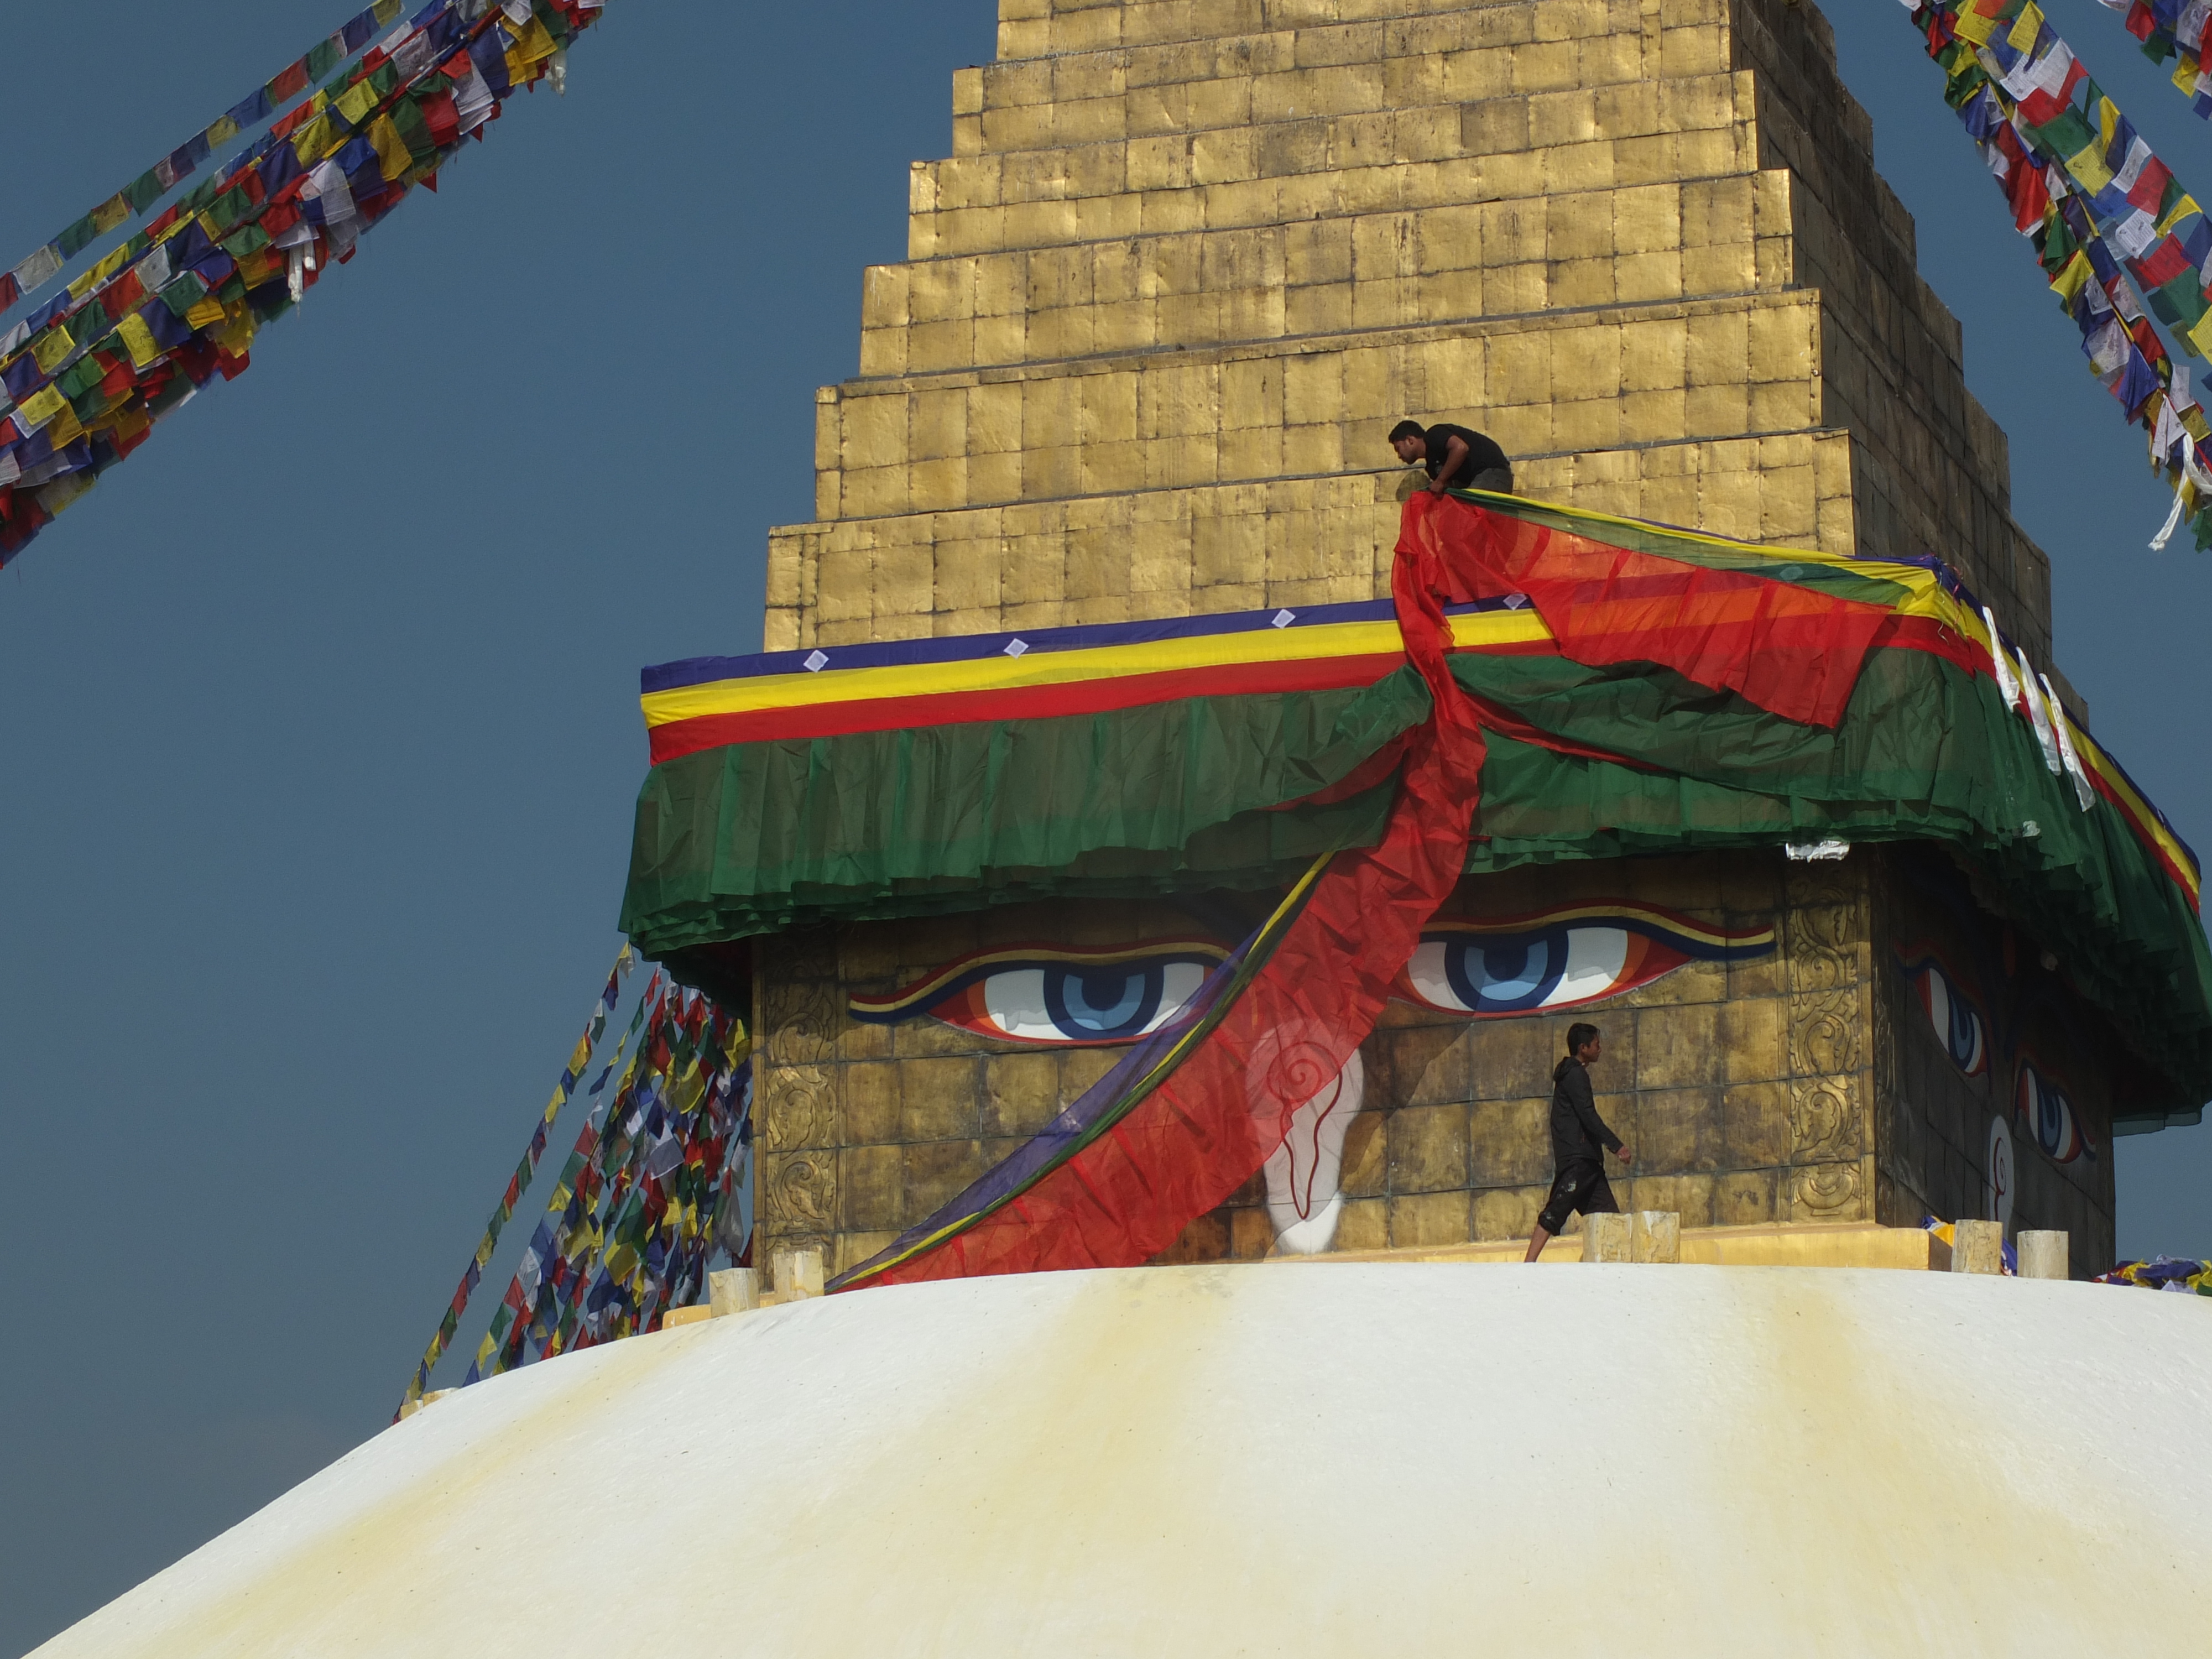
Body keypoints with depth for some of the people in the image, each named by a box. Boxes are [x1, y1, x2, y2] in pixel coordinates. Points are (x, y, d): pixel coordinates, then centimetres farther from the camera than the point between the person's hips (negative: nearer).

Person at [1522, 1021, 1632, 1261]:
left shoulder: (1575, 1073, 22)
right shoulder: (1575, 1075, -9)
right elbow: (1588, 1116, -17)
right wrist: (1616, 1145, -18)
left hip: (1586, 1159, 10)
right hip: (1577, 1158, -10)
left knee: (1609, 1216, 5)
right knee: (1555, 1213, -15)